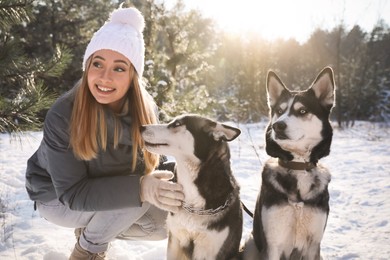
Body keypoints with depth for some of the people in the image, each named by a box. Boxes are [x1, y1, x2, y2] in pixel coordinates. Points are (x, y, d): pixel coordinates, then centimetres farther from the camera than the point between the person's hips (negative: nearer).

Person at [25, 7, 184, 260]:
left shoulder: (145, 108, -17)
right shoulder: (63, 115, -31)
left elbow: (151, 161, -4)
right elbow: (72, 193, -31)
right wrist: (140, 187, -44)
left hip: (105, 190, 5)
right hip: (58, 199, -5)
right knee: (138, 193, -28)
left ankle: (93, 228, 15)